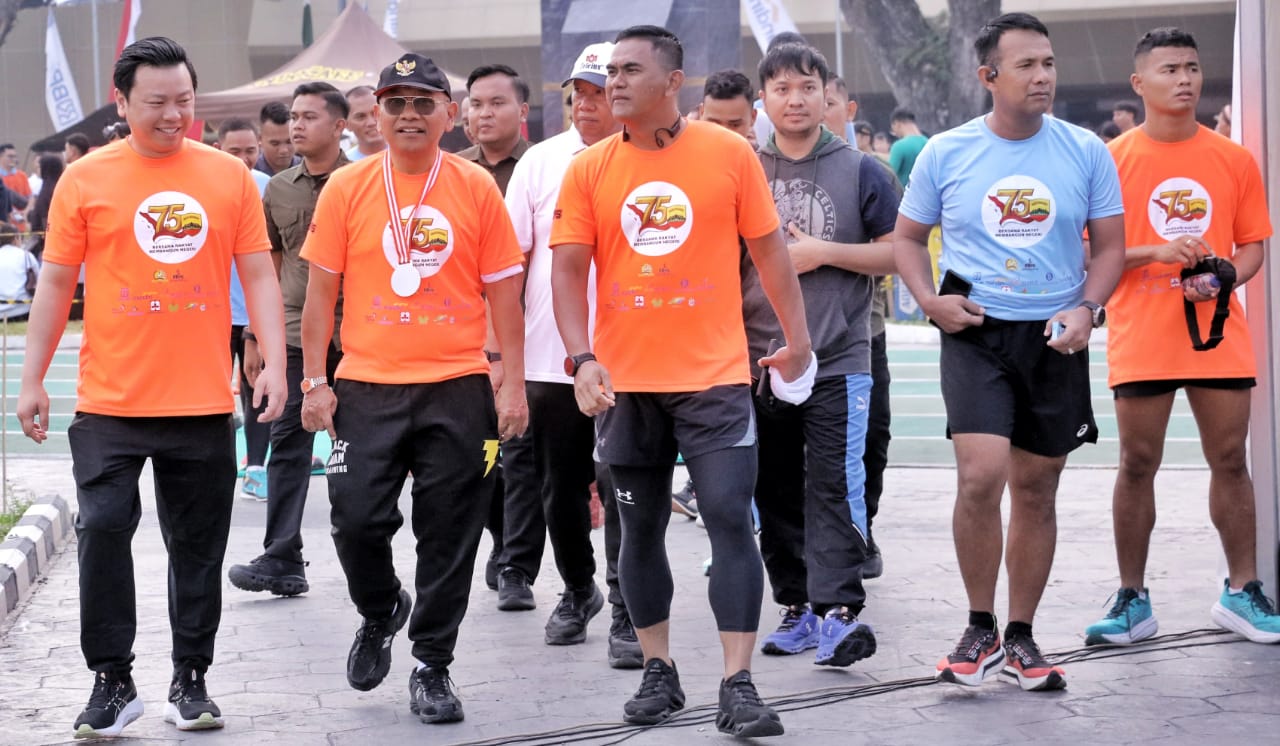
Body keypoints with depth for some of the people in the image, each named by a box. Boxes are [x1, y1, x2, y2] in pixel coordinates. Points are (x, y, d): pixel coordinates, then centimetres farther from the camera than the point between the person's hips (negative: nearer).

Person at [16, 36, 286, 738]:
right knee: (102, 529, -7)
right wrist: (32, 381, 3)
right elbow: (55, 284, 5)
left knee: (198, 547, 8)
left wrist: (274, 362, -5)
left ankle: (190, 680, 20)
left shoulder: (229, 175, 4)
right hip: (110, 403, -1)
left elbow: (258, 275, 6)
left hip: (203, 403, 1)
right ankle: (112, 681, 6)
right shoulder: (85, 180, 1)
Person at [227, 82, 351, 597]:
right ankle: (281, 560, -4)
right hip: (295, 332, 3)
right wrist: (254, 337, 12)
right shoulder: (278, 189, 10)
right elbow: (269, 266, 16)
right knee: (287, 444, -3)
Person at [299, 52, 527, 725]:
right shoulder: (347, 188, 2)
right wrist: (314, 381, -1)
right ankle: (380, 615, 27)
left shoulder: (476, 188, 2)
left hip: (458, 391, 0)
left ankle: (432, 667, 16)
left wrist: (512, 385, 0)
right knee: (356, 519, -4)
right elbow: (321, 289, 5)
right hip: (367, 388, 0)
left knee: (449, 535, 3)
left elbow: (503, 291, 4)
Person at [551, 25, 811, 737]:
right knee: (641, 528, 10)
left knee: (731, 518, -8)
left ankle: (739, 687, -5)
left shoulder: (730, 153, -2)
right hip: (626, 382, 3)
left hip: (714, 376, -2)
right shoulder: (589, 169, 1)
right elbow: (567, 269, -1)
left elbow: (769, 249, 4)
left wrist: (797, 337, 6)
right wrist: (582, 358, -13)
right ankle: (659, 673, 23)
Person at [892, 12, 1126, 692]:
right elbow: (908, 236, 10)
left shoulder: (1086, 152, 1)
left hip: (1055, 337, 2)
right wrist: (930, 298, -7)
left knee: (1036, 490, 8)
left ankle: (1021, 636, 22)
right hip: (976, 331, -2)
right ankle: (980, 630, 1)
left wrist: (1086, 309, -10)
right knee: (980, 476, -17)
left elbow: (1109, 245, 7)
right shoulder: (944, 153, -1)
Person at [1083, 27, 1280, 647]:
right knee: (1137, 465, 2)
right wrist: (1155, 253, -16)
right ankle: (1132, 601, 10)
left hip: (1218, 335, 2)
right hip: (1141, 340, -2)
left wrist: (1224, 277, -10)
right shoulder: (1113, 161, -1)